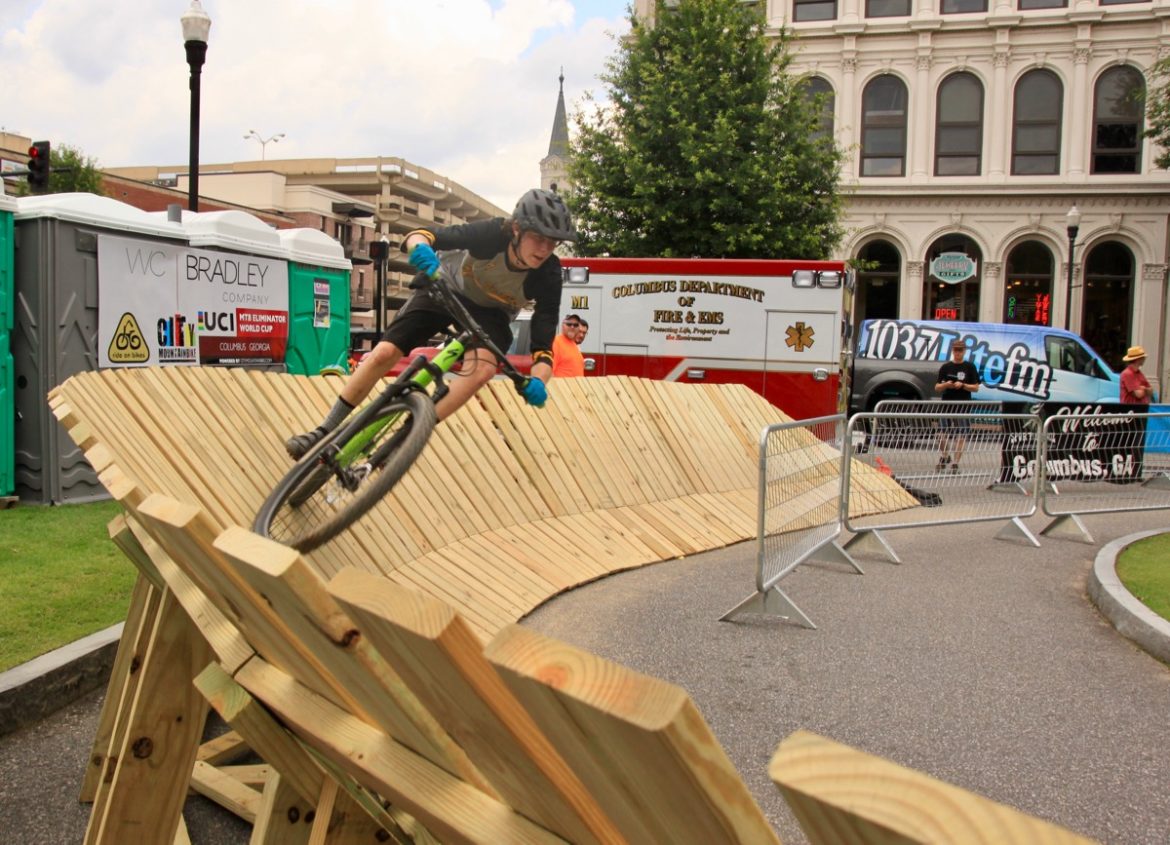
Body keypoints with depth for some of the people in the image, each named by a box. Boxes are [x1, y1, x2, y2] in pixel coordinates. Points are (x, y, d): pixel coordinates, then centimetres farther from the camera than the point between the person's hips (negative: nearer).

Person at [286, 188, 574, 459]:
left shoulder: (548, 275, -29)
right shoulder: (494, 234, -33)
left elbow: (543, 342, -30)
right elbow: (422, 234, -37)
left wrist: (538, 380, -51)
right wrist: (421, 246, -61)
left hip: (489, 312, 1)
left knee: (483, 369, -31)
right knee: (384, 353, -11)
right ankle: (325, 432, 7)